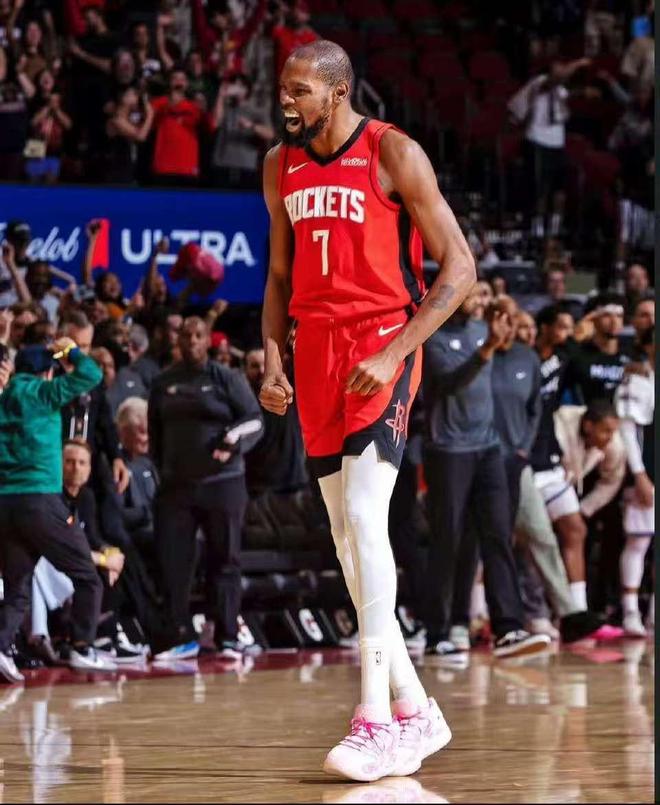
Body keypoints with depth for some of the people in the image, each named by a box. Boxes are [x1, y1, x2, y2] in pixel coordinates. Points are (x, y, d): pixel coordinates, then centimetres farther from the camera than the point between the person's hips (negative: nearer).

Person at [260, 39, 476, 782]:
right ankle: (416, 712, 14)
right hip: (317, 352, 7)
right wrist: (272, 360, 3)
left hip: (381, 346, -7)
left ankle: (376, 720, -22)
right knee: (346, 534, 6)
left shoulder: (394, 154, -9)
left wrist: (394, 353, -18)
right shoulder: (281, 165, 10)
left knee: (364, 514, -20)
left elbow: (459, 267, -9)